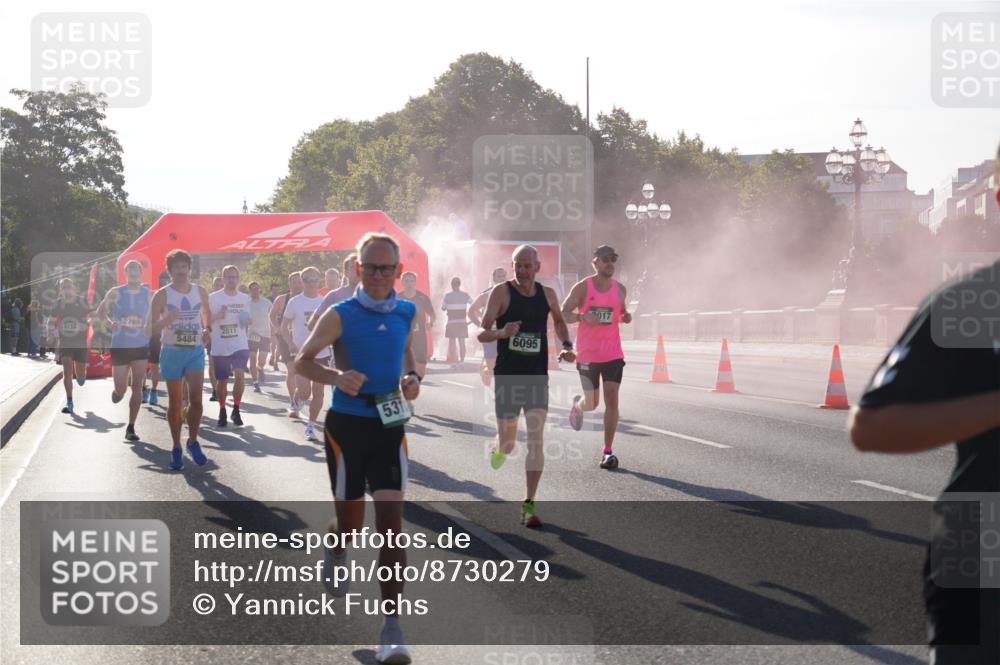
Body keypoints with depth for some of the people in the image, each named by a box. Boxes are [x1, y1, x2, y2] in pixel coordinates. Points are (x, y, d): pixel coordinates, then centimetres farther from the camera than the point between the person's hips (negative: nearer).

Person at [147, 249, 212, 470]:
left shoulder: (200, 292, 5)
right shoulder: (162, 295, -4)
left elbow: (206, 315, 22)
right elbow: (152, 329, -4)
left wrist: (207, 330, 0)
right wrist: (168, 319, -25)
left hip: (196, 351, 2)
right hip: (172, 351, -2)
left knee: (196, 398, -11)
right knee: (175, 402, 4)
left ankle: (193, 442, 7)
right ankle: (176, 448, 14)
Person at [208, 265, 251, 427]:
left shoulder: (245, 298, 6)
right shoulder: (214, 298, -3)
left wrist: (247, 321, -5)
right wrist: (217, 316, -18)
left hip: (239, 345, 1)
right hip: (219, 347, -1)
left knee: (239, 374, -20)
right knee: (222, 380, 9)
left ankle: (236, 410, -6)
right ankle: (222, 411, 28)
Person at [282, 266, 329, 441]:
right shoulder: (295, 302, -3)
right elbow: (284, 326, 1)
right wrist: (291, 343, -12)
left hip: (322, 353, 3)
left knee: (318, 392, 1)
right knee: (305, 392, -10)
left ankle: (311, 426, 13)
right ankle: (296, 401, 26)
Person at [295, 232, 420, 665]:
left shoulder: (406, 313, 3)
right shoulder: (341, 315, -9)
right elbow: (303, 361, -6)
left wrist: (412, 379, -1)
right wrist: (337, 377, -25)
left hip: (389, 426, 2)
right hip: (347, 425, -2)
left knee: (391, 520, -10)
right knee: (351, 522, 10)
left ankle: (392, 629, -10)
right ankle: (335, 553, 50)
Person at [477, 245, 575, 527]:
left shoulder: (547, 294, 4)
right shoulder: (502, 292, -8)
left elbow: (559, 321, 25)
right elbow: (482, 333, -12)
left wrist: (566, 345, 7)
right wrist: (501, 333, -33)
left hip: (537, 377, 2)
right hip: (507, 376, -2)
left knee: (535, 439, -11)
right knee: (508, 444, 7)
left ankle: (529, 506, -7)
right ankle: (499, 448, 47)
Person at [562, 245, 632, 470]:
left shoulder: (620, 289, 6)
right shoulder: (582, 288, -5)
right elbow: (563, 314, -5)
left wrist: (625, 317, -3)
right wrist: (583, 317, -24)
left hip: (613, 354, 2)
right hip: (587, 354, -2)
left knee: (611, 399, -9)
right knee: (592, 403, 6)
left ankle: (607, 452, -5)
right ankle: (578, 405, 46)